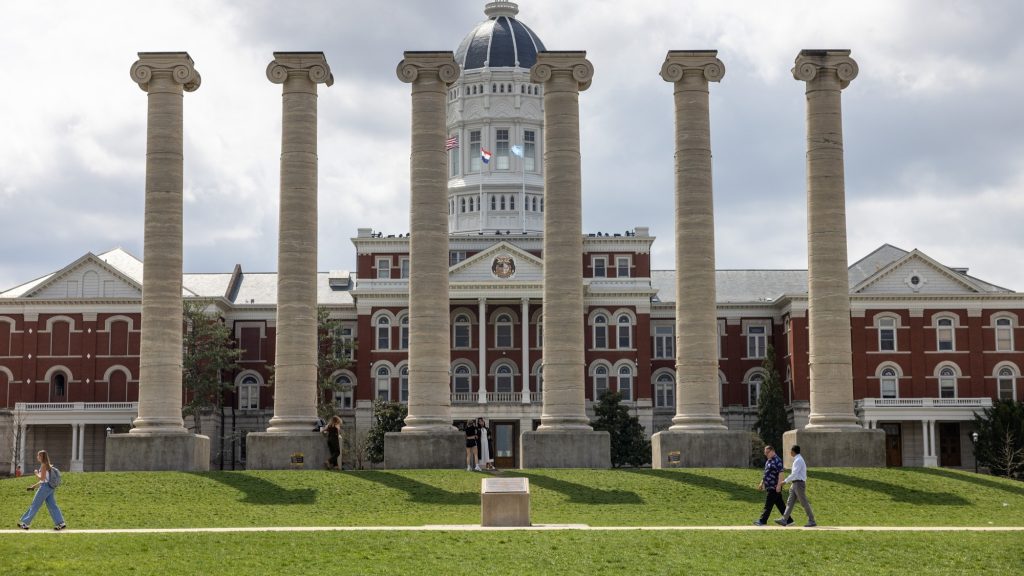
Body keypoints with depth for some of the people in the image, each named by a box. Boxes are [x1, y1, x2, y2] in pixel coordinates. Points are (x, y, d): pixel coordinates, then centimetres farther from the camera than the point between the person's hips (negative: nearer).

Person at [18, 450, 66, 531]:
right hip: (48, 487, 9)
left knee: (35, 505, -1)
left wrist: (36, 473, -1)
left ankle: (25, 523, 5)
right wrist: (34, 486, 23)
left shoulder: (43, 465, -11)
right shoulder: (47, 465, 17)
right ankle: (60, 523, 0)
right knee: (52, 506, 6)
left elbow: (42, 478, -18)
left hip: (45, 487, -9)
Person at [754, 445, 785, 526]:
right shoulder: (768, 460, 17)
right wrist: (762, 483, 26)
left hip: (774, 488, -10)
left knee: (768, 505, -6)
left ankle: (762, 521, -3)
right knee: (780, 505, 10)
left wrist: (779, 485, -24)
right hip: (769, 487, 10)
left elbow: (780, 473, -19)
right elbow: (766, 473, 27)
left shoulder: (777, 460, -13)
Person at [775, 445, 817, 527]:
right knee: (790, 502, 5)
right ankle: (784, 520, 3)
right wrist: (790, 481, 18)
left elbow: (794, 473, -19)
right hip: (795, 484, 10)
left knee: (804, 503, -6)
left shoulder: (798, 460, -14)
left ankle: (811, 521, -1)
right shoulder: (797, 460, 16)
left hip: (799, 483, -10)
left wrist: (786, 481, -13)